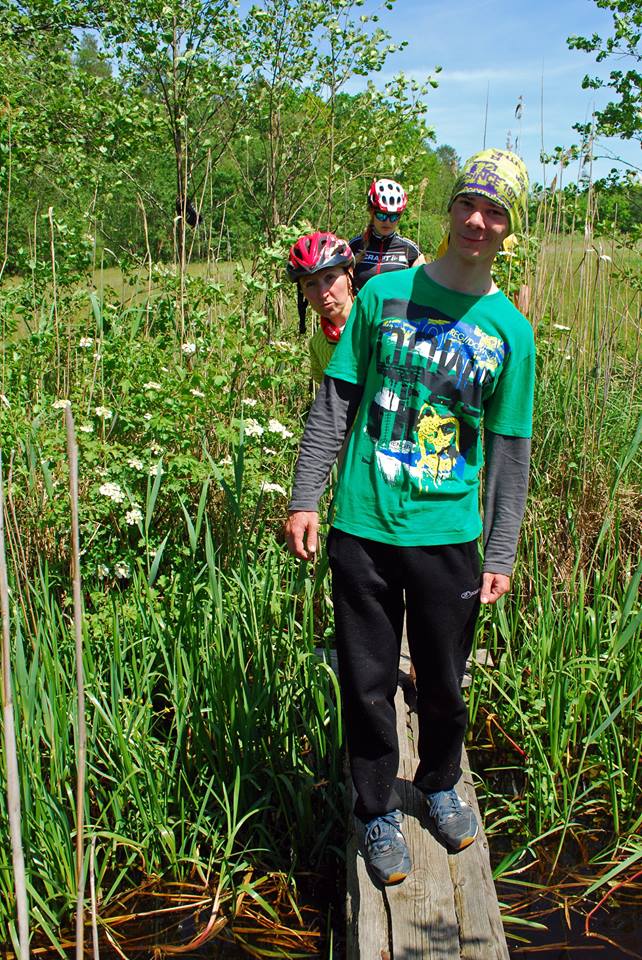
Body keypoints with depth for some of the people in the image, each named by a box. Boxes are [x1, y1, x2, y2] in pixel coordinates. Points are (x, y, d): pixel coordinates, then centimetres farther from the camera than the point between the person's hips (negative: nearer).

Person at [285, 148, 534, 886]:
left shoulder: (510, 330, 3)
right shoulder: (384, 294, 1)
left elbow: (509, 450, 6)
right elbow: (334, 405, 2)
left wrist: (502, 555, 3)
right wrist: (304, 498, -4)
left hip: (447, 535, 1)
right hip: (363, 528, -1)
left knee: (443, 683, 14)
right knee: (368, 683, 8)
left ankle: (440, 786, 43)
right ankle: (377, 811, 30)